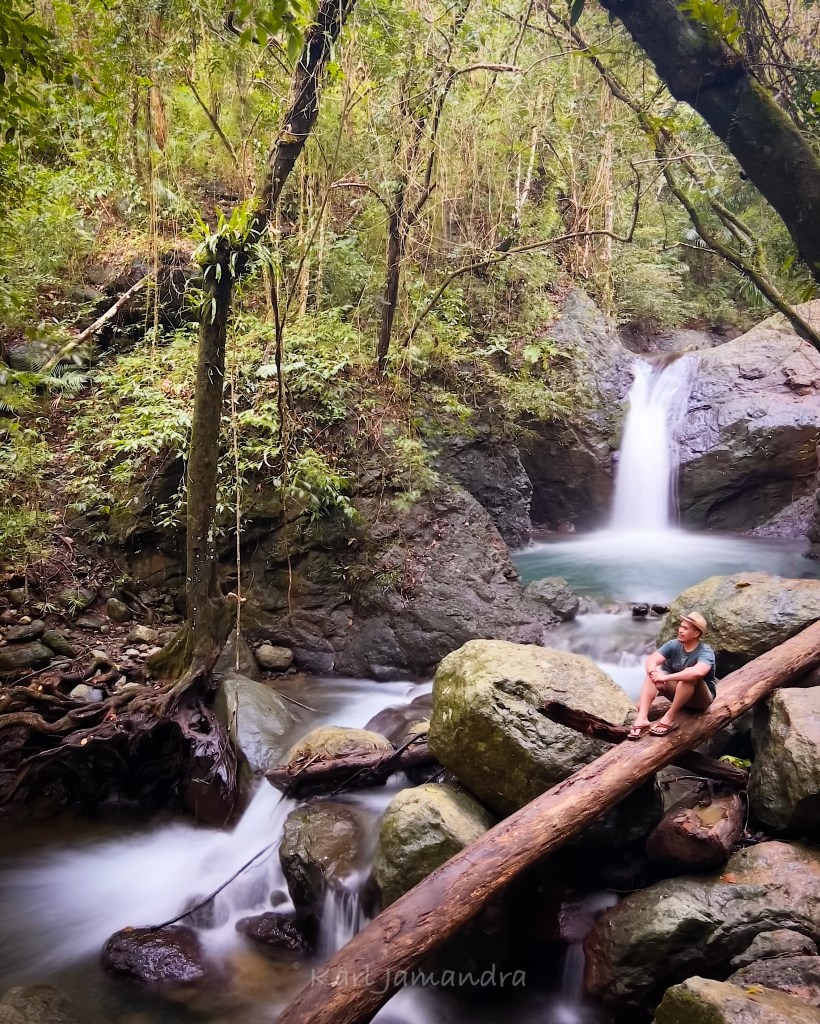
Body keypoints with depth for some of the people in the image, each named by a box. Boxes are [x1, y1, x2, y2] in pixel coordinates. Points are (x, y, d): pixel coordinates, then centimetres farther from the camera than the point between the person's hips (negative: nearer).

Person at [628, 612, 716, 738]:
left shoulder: (705, 652, -24)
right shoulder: (673, 645, -8)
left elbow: (698, 672, -47)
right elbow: (650, 661, -20)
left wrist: (666, 677, -45)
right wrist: (654, 673, -43)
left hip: (701, 698, -5)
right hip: (678, 693, 5)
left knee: (690, 676, -36)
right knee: (654, 672, -20)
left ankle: (670, 718, -28)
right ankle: (642, 718, -34)